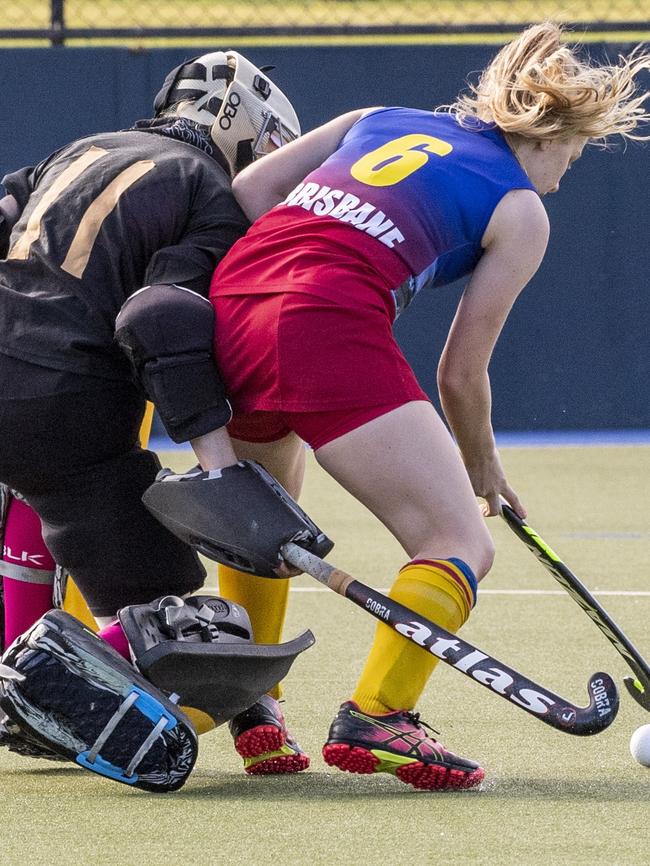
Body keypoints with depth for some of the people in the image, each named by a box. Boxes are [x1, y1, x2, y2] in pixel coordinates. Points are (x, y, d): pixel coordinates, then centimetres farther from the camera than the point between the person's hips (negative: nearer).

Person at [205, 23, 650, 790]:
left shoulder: (376, 120, 27)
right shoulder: (521, 210, 13)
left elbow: (245, 191, 17)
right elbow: (460, 374, 11)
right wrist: (484, 468, 28)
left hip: (225, 306, 7)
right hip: (329, 326, -7)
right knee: (460, 546, -2)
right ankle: (375, 718, -18)